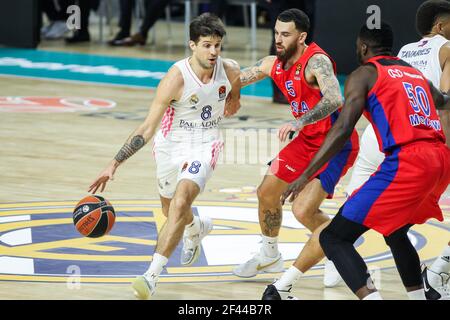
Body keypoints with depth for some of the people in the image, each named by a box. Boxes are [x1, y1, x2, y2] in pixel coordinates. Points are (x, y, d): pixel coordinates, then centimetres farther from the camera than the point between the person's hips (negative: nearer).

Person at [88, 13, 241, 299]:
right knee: (171, 211, 21)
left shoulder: (231, 71, -14)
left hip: (205, 147, 0)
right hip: (171, 146, 0)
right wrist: (115, 164, -29)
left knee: (180, 204, -24)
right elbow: (147, 128, -25)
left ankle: (152, 275, -24)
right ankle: (197, 228, 59)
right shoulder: (176, 78, -26)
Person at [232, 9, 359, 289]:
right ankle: (270, 257, 36)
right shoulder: (273, 65, 1)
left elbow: (335, 100, -41)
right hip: (308, 140, 9)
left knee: (304, 211, -18)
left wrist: (298, 122, -49)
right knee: (267, 192, 14)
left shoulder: (316, 61, -25)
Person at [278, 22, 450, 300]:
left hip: (406, 162, -8)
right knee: (395, 232, 33)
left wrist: (306, 175, -8)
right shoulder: (415, 73, 25)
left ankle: (371, 297, -25)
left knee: (333, 238, -6)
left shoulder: (364, 74, 6)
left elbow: (343, 130, -7)